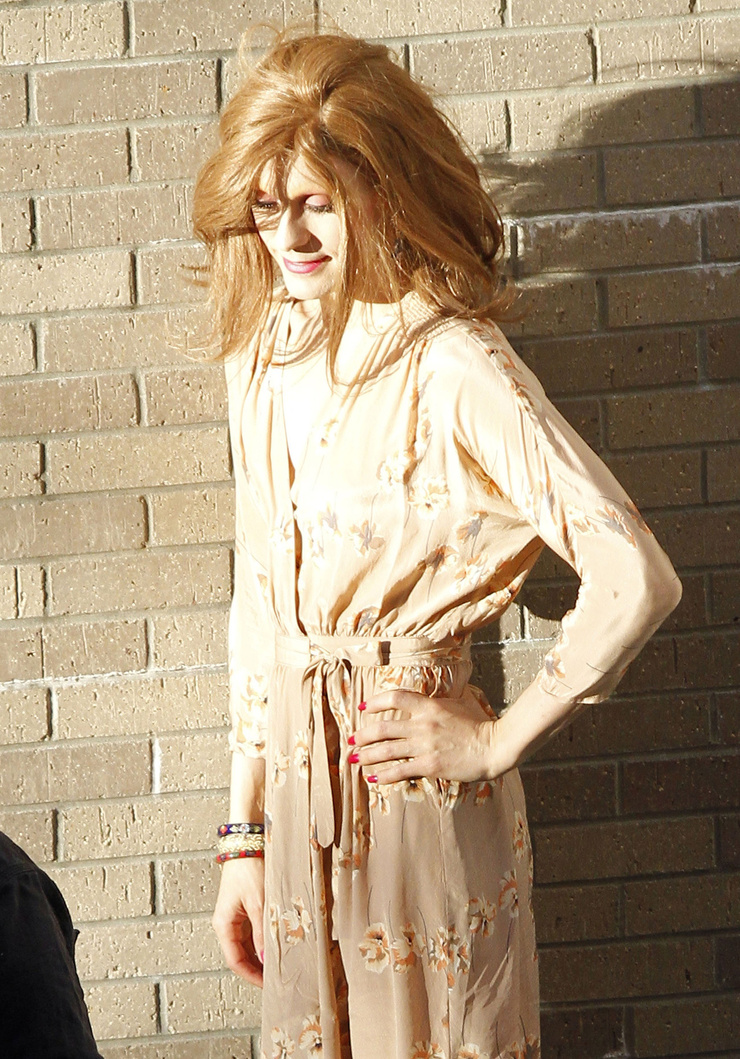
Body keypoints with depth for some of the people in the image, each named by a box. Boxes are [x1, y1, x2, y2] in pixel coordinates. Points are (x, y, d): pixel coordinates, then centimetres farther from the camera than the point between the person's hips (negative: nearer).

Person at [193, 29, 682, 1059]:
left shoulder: (452, 368, -16)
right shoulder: (262, 358, 5)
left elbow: (636, 579, -24)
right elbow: (256, 604, 11)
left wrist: (499, 740, -13)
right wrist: (245, 835, 10)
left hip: (417, 792, -6)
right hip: (297, 790, 6)